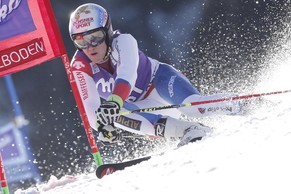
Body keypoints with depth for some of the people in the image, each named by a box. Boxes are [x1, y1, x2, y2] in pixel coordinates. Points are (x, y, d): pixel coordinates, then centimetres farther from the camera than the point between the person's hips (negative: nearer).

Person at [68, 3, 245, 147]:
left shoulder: (122, 42, -28)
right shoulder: (80, 67, -18)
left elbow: (127, 76, -46)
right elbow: (89, 105, -25)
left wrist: (115, 101, -66)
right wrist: (102, 125, -47)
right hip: (136, 104, 4)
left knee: (191, 106, -36)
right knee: (116, 115, -32)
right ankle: (189, 130, -34)